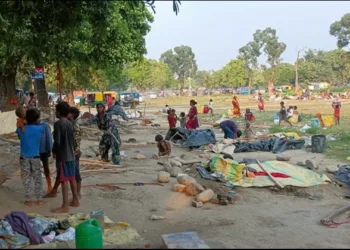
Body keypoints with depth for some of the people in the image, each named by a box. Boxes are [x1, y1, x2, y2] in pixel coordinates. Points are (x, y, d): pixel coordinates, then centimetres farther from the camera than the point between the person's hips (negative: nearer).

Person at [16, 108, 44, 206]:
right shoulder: (39, 129, -8)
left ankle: (28, 200, 11)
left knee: (27, 179, 8)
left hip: (24, 158, 0)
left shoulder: (20, 129, -8)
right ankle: (39, 199, 12)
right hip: (35, 157, 0)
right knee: (37, 178, 9)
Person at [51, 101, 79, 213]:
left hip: (62, 156, -8)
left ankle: (65, 206, -2)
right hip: (71, 155, 8)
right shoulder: (70, 123, 9)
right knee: (72, 178, 16)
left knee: (64, 180, -5)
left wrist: (54, 151, -4)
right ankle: (75, 201, 25)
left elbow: (57, 141, -19)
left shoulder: (58, 124, -15)